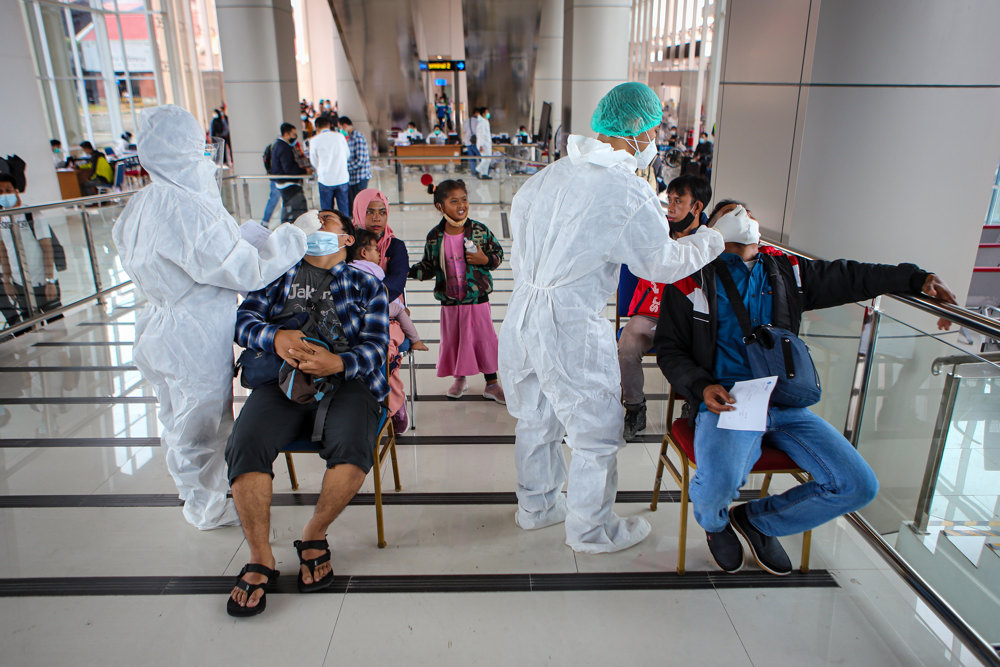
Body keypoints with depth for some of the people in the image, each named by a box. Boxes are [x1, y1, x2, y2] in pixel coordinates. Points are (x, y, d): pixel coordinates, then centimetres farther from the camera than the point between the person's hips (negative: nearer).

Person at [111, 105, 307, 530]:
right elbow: (245, 272, -24)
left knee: (179, 419, 24)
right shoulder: (188, 209, -27)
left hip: (160, 331, 9)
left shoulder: (141, 205, 1)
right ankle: (208, 507, 33)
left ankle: (195, 493, 47)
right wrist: (286, 243, -7)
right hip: (196, 342, -9)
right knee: (202, 423, 11)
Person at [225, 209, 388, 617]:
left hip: (346, 379, -1)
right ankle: (260, 559, -9)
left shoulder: (365, 285, 19)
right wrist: (274, 337, -13)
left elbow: (375, 346, 6)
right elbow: (245, 319, 11)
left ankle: (313, 537, -5)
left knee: (353, 447, -31)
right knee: (245, 446, -26)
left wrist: (339, 363, -17)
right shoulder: (279, 275, 26)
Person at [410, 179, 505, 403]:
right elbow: (429, 267, 7)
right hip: (449, 302, 2)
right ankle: (460, 379, 35)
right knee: (452, 340, 12)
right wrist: (411, 271, -7)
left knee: (484, 339, 5)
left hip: (478, 299, -2)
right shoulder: (434, 237, -2)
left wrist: (485, 260, -17)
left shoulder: (480, 231, -6)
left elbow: (498, 254, 2)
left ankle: (492, 383, 22)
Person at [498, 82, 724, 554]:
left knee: (536, 420, 24)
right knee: (596, 436, 12)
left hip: (521, 314, 8)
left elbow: (519, 212, 16)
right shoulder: (631, 196, -17)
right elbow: (662, 265, -4)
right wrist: (711, 241, 14)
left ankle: (536, 507, 44)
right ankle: (591, 530, 31)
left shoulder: (549, 175, 3)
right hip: (572, 326, -8)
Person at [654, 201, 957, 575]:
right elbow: (669, 348, 4)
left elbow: (847, 278, 29)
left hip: (786, 404, 5)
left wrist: (916, 278, 23)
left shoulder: (785, 271, 17)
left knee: (859, 486, -7)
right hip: (725, 403, -5)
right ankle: (715, 523, 9)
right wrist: (702, 386, -12)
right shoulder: (694, 278, 6)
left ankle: (758, 519, 16)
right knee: (719, 484, -33)